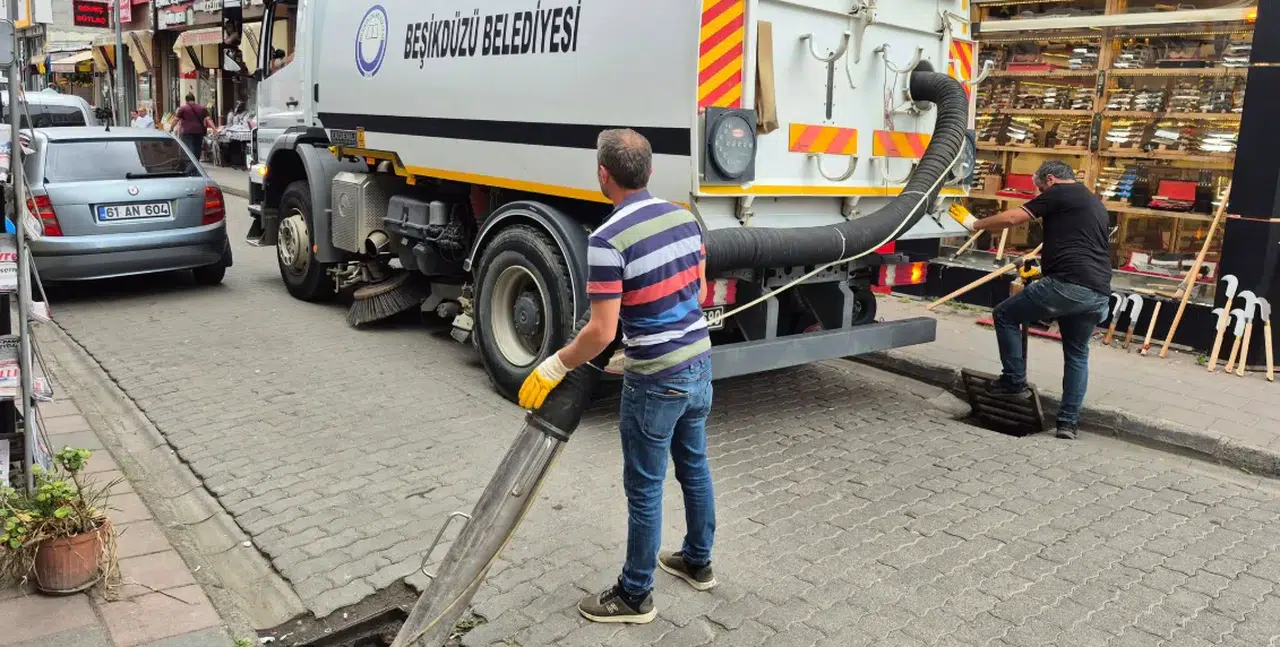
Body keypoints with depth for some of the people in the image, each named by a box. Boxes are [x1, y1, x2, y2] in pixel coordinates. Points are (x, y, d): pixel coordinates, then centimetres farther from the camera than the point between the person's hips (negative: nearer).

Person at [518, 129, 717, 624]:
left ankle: (635, 595, 22)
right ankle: (698, 562, 40)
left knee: (644, 489, 6)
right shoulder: (685, 218, 2)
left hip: (655, 380, -8)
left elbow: (602, 332, -21)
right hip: (699, 364, 8)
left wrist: (555, 367, -7)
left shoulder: (609, 240, -21)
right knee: (694, 467, 22)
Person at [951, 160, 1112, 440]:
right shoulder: (1097, 205, 29)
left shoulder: (1058, 193, 3)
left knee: (1005, 315, 11)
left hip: (1067, 285, -8)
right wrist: (1043, 267, 40)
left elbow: (1010, 219, -3)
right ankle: (1069, 421, 16)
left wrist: (975, 224, 13)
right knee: (1077, 354, 20)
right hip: (1099, 293, 8)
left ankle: (1014, 380, 12)